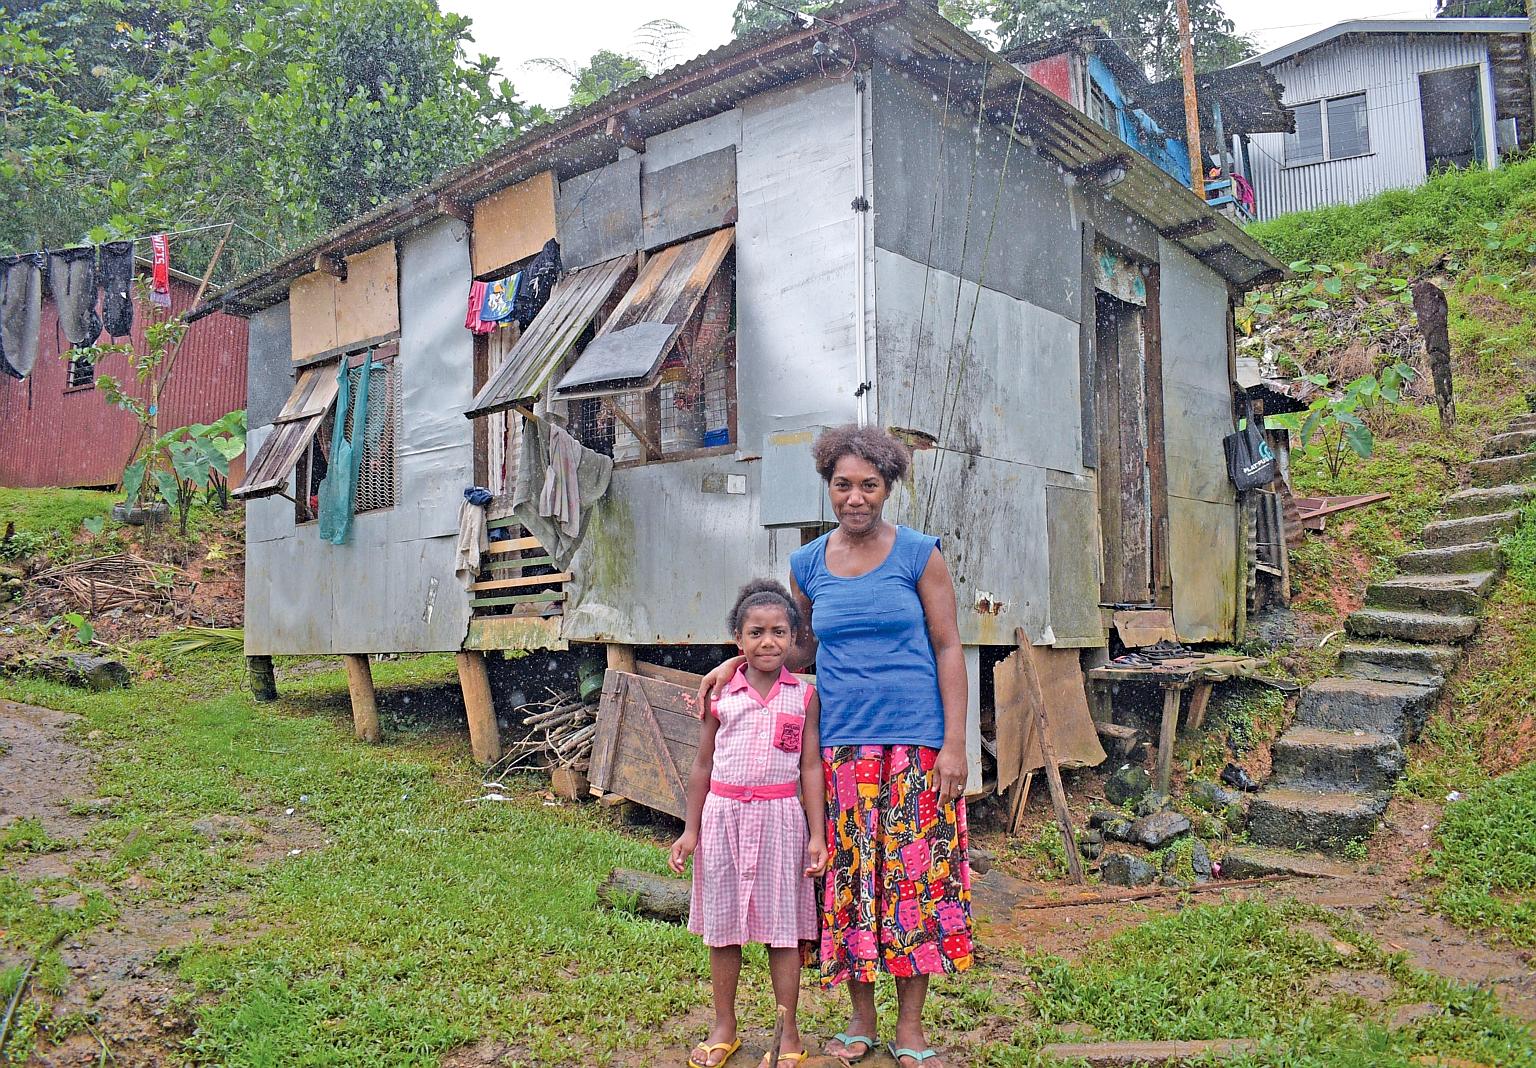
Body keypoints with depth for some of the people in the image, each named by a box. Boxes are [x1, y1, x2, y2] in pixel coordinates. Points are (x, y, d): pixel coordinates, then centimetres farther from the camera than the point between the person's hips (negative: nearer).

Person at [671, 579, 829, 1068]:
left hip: (779, 817, -1)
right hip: (723, 815, 2)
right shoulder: (720, 694, 2)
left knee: (782, 930, 5)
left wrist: (817, 835, -2)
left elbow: (810, 768, 1)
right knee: (721, 929, 10)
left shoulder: (804, 695, 0)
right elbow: (703, 765, 8)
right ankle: (723, 1029, 27)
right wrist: (690, 830, 8)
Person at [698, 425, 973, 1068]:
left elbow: (947, 649, -2)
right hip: (841, 743, 3)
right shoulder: (808, 564, 7)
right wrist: (738, 661, 2)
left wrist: (954, 744, -7)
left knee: (915, 872, 1)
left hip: (916, 742, -2)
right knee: (848, 876, 5)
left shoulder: (919, 554, -1)